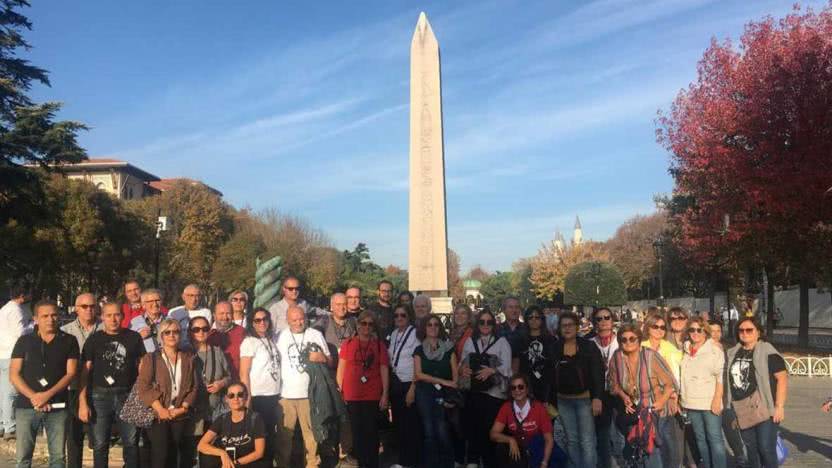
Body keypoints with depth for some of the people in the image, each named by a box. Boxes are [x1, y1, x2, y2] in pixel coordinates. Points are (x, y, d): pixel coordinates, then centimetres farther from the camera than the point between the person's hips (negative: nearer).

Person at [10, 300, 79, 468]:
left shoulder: (69, 341, 4)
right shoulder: (24, 341, 6)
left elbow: (71, 373, -1)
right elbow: (14, 375, 2)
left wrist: (48, 395, -14)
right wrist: (33, 397, -11)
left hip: (57, 407, 0)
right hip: (26, 406, 1)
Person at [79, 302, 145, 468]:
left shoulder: (134, 337, 5)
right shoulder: (94, 339, 3)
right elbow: (85, 372, 0)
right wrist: (82, 403, -7)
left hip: (128, 395, 0)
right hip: (100, 396, 0)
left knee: (131, 443, 4)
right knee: (100, 445, 7)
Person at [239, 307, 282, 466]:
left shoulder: (273, 339, 10)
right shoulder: (249, 342, -7)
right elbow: (244, 374, -10)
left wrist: (279, 393, 7)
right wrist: (248, 399, -14)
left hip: (273, 395, 6)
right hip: (258, 397, -5)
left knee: (271, 434, 13)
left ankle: (269, 461, 25)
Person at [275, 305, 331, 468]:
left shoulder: (316, 335, 4)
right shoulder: (281, 337, 6)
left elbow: (330, 361, 8)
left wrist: (322, 358, -14)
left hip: (309, 392, -1)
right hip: (286, 393, 1)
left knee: (311, 430, 5)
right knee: (285, 433, 6)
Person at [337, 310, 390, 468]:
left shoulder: (379, 345, 4)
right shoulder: (347, 344, 4)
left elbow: (384, 370, 1)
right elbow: (341, 369, 6)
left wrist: (385, 394, -5)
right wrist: (339, 391, 0)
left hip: (373, 396, -1)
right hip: (352, 396, 1)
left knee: (371, 432, 1)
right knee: (357, 431, 8)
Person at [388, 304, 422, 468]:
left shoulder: (415, 334, -11)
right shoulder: (394, 334, 9)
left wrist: (412, 389, -17)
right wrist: (390, 383, 9)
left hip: (409, 384, -6)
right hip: (395, 384, 7)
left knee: (411, 425, 1)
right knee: (398, 423, 14)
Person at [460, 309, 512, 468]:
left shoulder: (502, 342, 2)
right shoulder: (470, 341, 12)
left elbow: (506, 367, -5)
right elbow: (462, 362, 12)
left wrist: (492, 371, -21)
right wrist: (463, 369, -9)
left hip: (493, 393, -3)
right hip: (473, 391, 3)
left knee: (489, 429, -5)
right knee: (472, 427, 3)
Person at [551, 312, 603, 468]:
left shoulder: (589, 346, -5)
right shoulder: (555, 348, 4)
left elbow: (598, 373, -10)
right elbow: (550, 375, 6)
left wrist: (597, 397, -19)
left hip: (585, 398, -3)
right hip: (563, 400, 4)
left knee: (587, 441, -5)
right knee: (571, 440, 12)